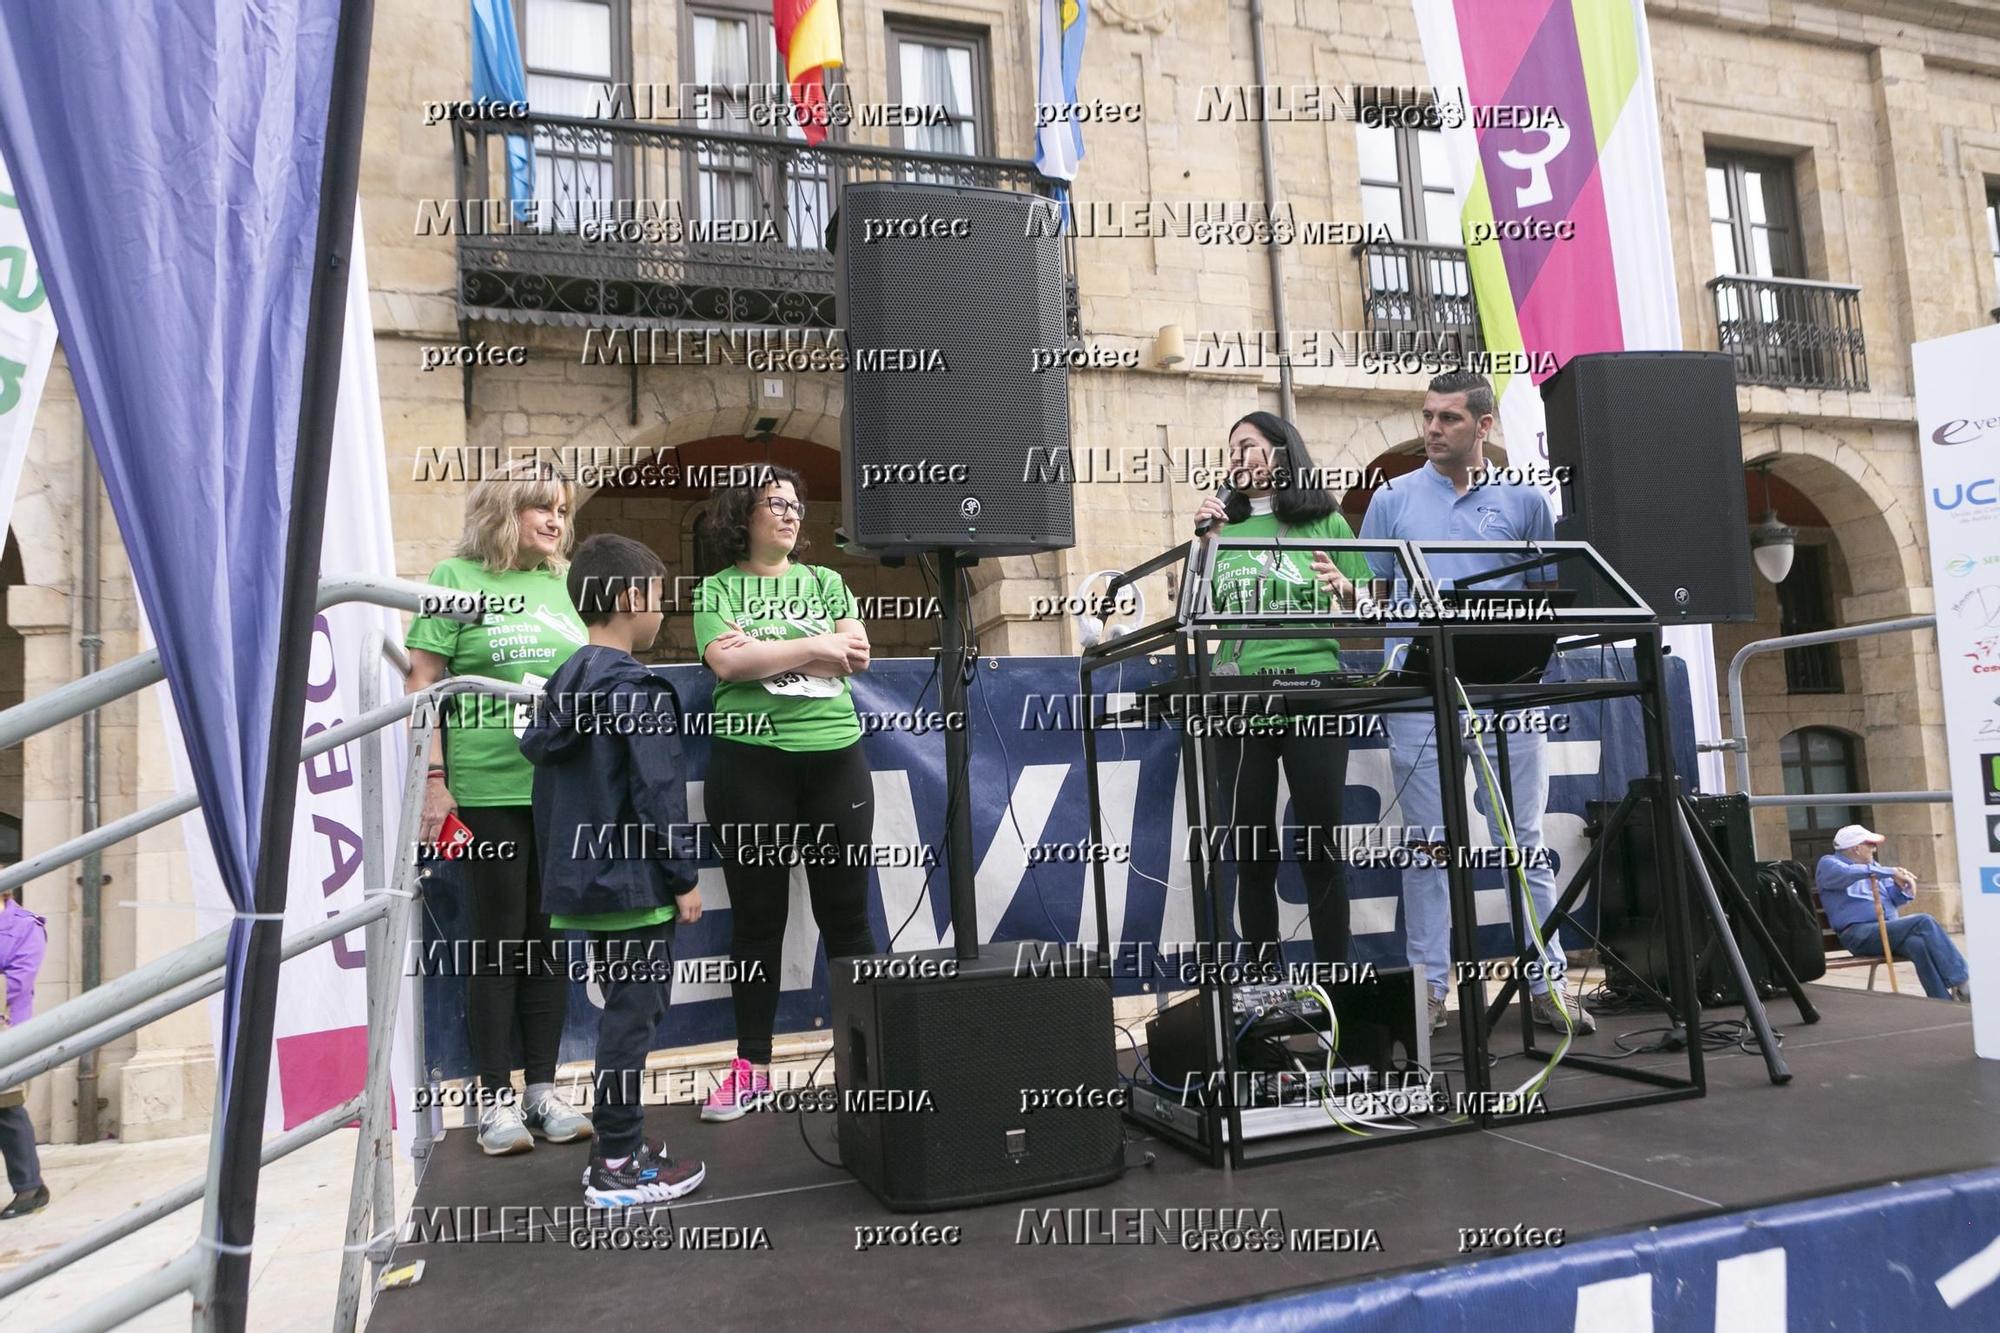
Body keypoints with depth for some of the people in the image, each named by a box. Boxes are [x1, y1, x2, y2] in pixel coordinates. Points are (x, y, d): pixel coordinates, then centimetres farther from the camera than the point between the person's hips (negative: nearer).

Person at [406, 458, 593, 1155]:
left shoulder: (564, 586, 12)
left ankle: (542, 1089, 22)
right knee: (497, 942, 4)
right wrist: (434, 779, -9)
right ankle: (496, 1098, 17)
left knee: (548, 940, 10)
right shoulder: (458, 579, -1)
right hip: (488, 791, -4)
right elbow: (423, 682, -3)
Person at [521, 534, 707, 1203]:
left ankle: (617, 1144, 27)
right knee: (633, 1012, -1)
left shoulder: (564, 683, 11)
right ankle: (619, 1168, 7)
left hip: (580, 877, 9)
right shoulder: (638, 690, -16)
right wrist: (684, 877, -11)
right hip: (636, 882, -9)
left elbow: (535, 751, 17)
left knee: (622, 1007, 18)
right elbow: (659, 794, -18)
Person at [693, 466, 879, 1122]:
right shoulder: (717, 589, 5)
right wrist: (815, 647, -10)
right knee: (757, 917, 5)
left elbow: (857, 657, 0)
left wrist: (763, 650, -9)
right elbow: (727, 662, -12)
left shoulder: (826, 582, 13)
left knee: (846, 914, 6)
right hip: (751, 760, -2)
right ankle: (752, 1067, 16)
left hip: (835, 755, 2)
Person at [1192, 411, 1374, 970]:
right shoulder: (1223, 528, 12)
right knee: (1249, 854, 5)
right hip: (1239, 702, 2)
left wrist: (1345, 588, -14)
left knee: (1321, 846, 2)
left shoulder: (1325, 523, 7)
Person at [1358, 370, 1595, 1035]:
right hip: (1421, 692, 0)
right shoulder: (1394, 499, 10)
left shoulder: (1524, 500, 11)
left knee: (1524, 843, 5)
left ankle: (1546, 983, 14)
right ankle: (1429, 988, 11)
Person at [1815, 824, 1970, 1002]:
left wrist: (1900, 886, -4)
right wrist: (1890, 872, -19)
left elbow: (1894, 898, 19)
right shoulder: (1828, 864, 2)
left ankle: (1945, 1002, -32)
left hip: (1888, 929, 6)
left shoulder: (1871, 866, 24)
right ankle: (1962, 983, -22)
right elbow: (1849, 873, -22)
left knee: (1918, 943, -30)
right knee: (1923, 921, -25)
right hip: (1860, 935, -6)